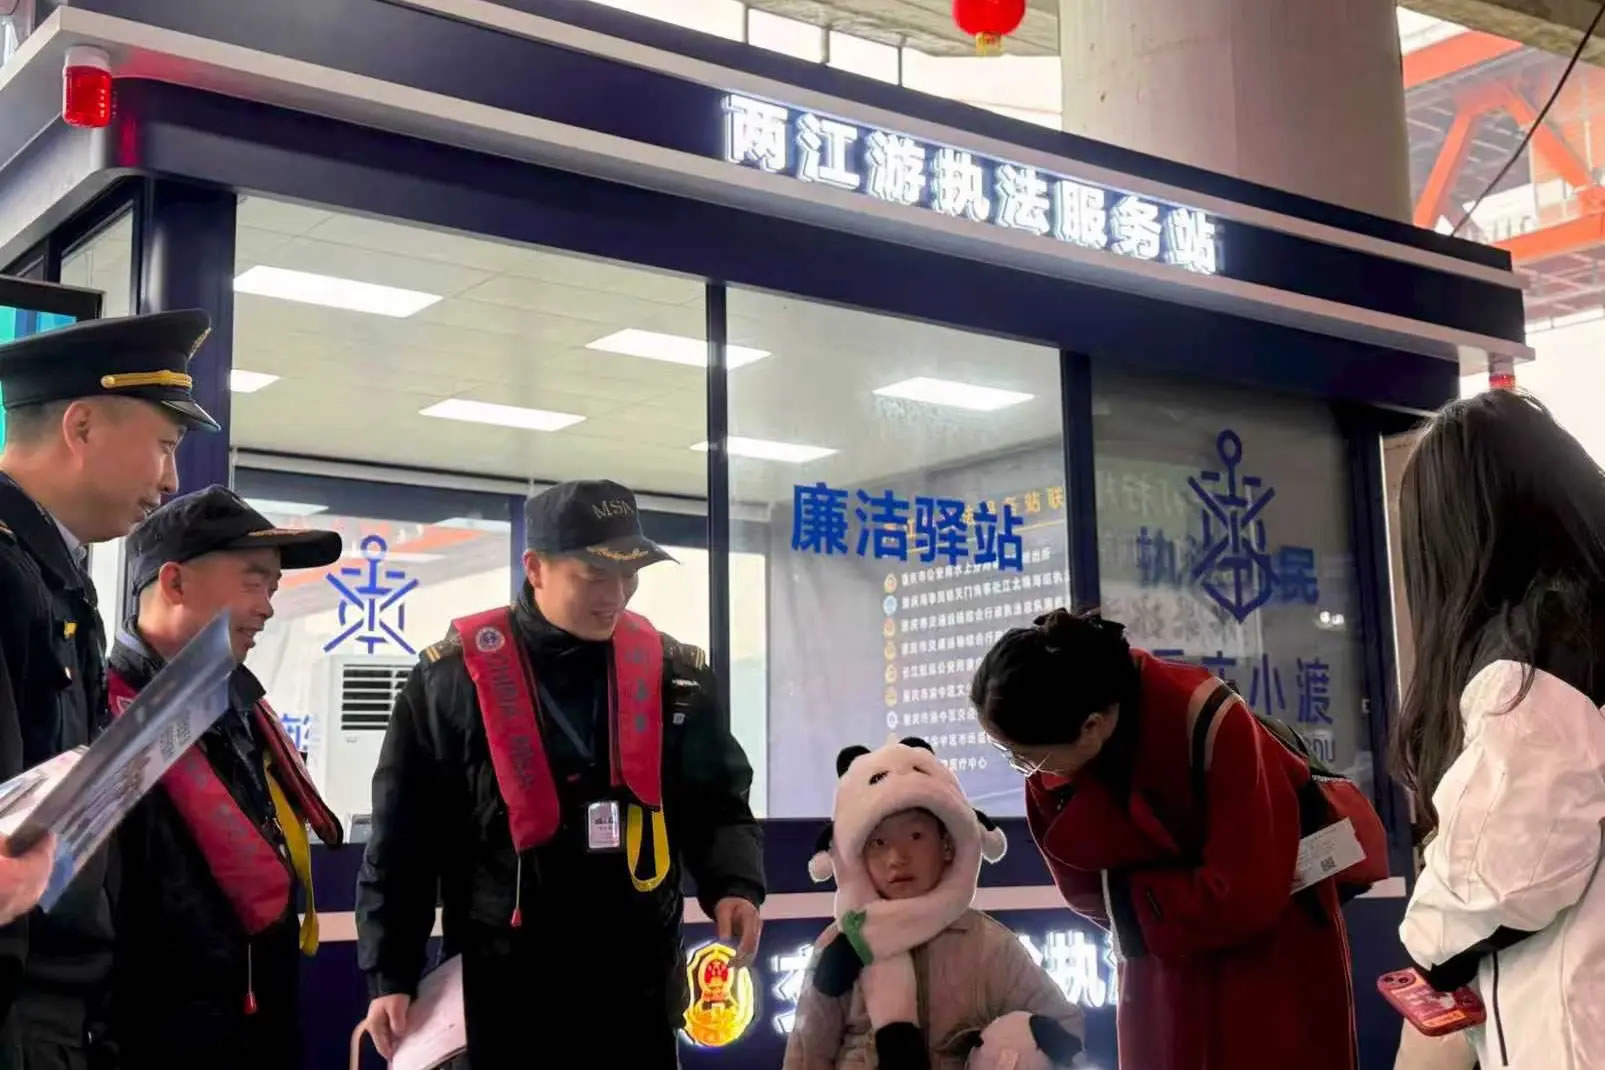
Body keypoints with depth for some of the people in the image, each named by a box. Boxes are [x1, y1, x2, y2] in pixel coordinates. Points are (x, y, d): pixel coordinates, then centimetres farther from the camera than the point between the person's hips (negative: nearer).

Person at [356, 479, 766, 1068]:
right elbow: (403, 837, -4)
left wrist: (733, 883, -8)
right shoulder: (453, 678, -7)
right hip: (501, 981, -2)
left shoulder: (674, 674, 3)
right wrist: (390, 975, -5)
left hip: (638, 980, 3)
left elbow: (718, 804, 11)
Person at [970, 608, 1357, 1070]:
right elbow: (1082, 887, -3)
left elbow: (1245, 898, -27)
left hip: (1271, 955, -4)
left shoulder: (1210, 724, -31)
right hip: (1161, 964, 5)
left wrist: (1128, 897, -17)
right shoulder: (1050, 765, -14)